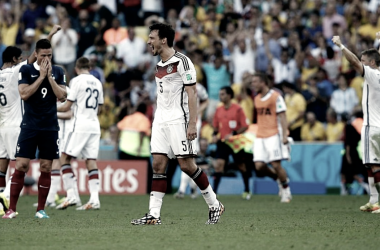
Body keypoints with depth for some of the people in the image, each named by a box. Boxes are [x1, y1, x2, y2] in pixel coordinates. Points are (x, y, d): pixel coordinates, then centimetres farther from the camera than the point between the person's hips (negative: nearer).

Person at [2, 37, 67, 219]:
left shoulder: (58, 72, 7)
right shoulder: (26, 70, 0)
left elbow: (62, 97, -3)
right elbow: (24, 94, -12)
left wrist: (49, 76, -9)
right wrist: (41, 76, -12)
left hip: (50, 127, 2)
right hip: (29, 126, -2)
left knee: (46, 168, 2)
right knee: (21, 165, -7)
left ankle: (41, 209, 9)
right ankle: (11, 209, -3)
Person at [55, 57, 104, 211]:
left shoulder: (77, 81, -6)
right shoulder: (97, 83, 13)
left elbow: (67, 106, -7)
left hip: (80, 125, -6)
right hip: (94, 125, 6)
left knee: (65, 158, 0)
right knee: (91, 161, 3)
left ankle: (71, 195, -10)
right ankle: (94, 199, -7)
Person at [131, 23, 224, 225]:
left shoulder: (181, 61, -9)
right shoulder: (159, 66, 16)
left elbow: (192, 92, -13)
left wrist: (192, 123, -20)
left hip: (178, 121, -8)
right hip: (161, 121, 8)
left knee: (186, 165, -7)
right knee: (158, 164, -1)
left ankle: (215, 205, 9)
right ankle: (154, 215, -5)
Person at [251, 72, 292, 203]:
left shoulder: (275, 96, -7)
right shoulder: (257, 99, 15)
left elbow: (282, 117, -10)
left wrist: (284, 135, -18)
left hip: (274, 135, -7)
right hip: (260, 137, 7)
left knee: (276, 165, -10)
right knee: (259, 166, -6)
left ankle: (286, 191, 6)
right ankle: (281, 179, 17)